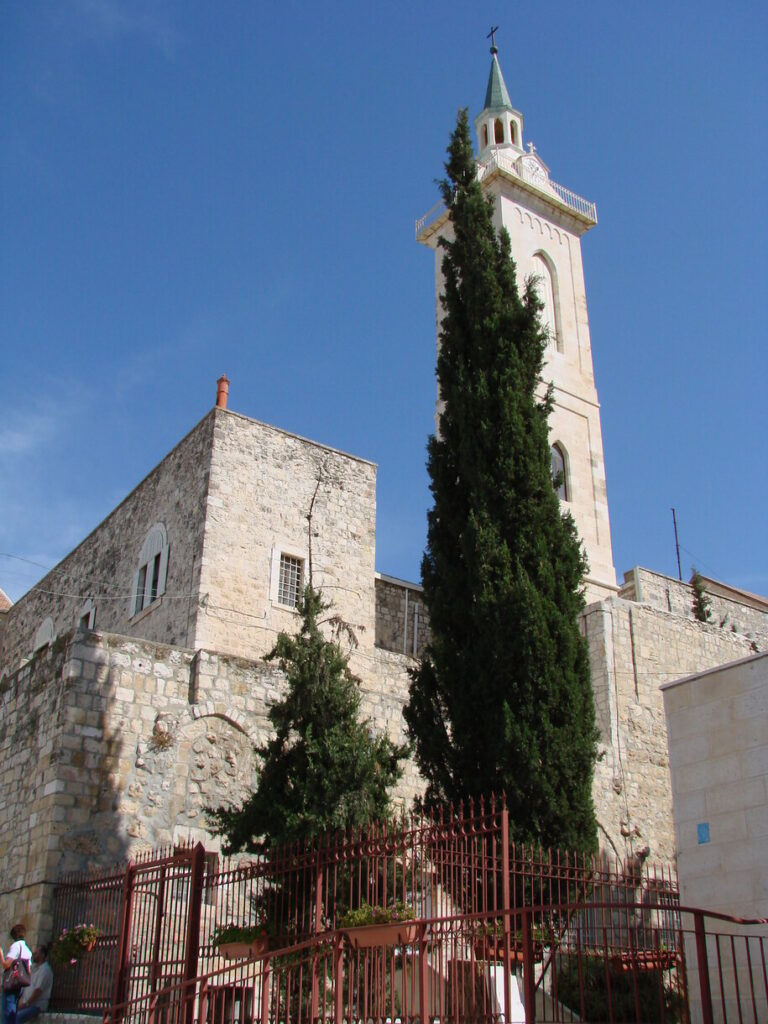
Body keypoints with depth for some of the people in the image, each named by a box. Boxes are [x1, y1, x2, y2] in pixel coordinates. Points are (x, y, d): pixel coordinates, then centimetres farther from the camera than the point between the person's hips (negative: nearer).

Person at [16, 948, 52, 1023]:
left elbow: (38, 991, -18)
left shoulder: (45, 970, -15)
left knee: (17, 1017, -26)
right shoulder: (34, 967, 15)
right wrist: (21, 1000, 4)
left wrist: (25, 1004, -13)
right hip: (26, 1003, 9)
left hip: (37, 1005, -9)